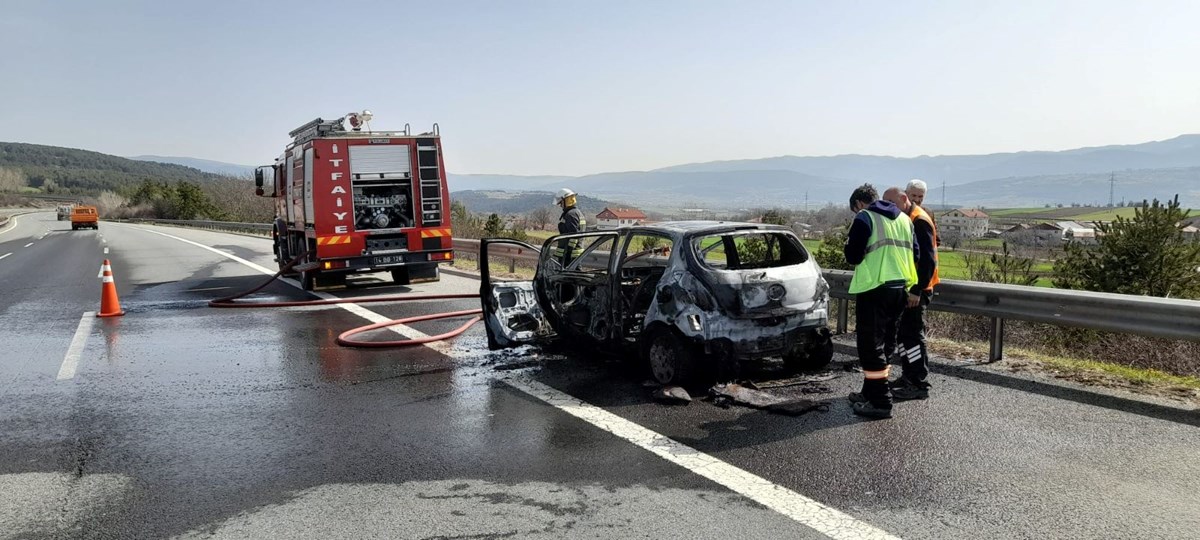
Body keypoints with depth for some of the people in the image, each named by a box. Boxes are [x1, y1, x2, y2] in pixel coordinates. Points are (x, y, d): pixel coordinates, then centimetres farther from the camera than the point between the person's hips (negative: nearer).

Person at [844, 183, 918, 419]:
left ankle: (880, 402, -3)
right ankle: (871, 393, 26)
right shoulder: (904, 219, 16)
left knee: (871, 344, -3)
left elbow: (853, 256, -10)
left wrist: (849, 248, 9)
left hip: (874, 289, -8)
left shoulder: (864, 218, -7)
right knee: (883, 343, 16)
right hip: (899, 288, 8)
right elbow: (914, 254, 16)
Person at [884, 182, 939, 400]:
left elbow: (928, 259, -20)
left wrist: (917, 289, -22)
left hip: (915, 290, -10)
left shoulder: (920, 221, -15)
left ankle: (919, 384, -1)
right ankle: (908, 377, 25)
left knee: (912, 334, -7)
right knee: (903, 333, 15)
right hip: (904, 287, 10)